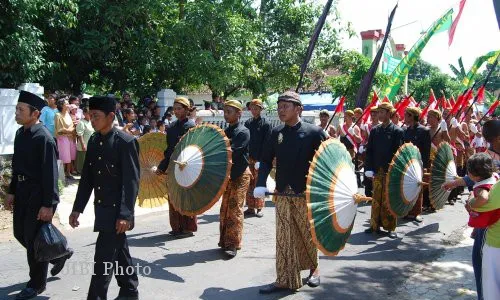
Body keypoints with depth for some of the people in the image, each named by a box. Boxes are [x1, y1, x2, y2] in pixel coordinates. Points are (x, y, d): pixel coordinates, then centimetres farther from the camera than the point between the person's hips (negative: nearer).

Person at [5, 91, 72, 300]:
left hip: (39, 194, -9)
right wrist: (12, 192, 15)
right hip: (22, 191, 9)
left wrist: (48, 204, -20)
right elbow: (17, 166, 15)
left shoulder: (43, 137, -19)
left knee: (34, 238, 1)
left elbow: (50, 173, -20)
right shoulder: (20, 133, 7)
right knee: (20, 233, 18)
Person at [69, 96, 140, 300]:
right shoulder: (93, 141, 6)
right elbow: (87, 177, 11)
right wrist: (77, 208, 9)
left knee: (104, 258, -5)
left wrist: (125, 214, -21)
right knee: (119, 252, 19)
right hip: (101, 208, 7)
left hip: (117, 210, -7)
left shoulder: (126, 142, -15)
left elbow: (131, 181, -17)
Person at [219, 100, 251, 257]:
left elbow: (232, 152, -23)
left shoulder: (243, 132, -12)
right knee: (225, 209, 12)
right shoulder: (226, 131, 12)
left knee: (234, 209, -7)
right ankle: (225, 241, 22)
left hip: (240, 175, -8)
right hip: (227, 174, 8)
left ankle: (233, 244, -1)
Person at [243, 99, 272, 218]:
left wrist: (261, 160, -14)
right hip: (248, 158, 4)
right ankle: (251, 207, 16)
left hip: (259, 159, -4)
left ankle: (259, 208, 11)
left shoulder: (265, 124, -4)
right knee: (249, 183, 7)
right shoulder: (248, 123, 9)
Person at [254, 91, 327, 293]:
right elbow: (266, 160, 8)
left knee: (308, 234, 13)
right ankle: (285, 280, 13)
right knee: (284, 237, 5)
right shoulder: (276, 133, 5)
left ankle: (313, 268, 37)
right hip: (283, 193, 3)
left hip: (307, 193, -3)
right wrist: (261, 184, -5)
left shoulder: (314, 132, -8)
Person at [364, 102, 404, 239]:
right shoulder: (374, 130, 10)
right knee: (376, 199, 8)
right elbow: (369, 150, 8)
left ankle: (390, 227, 11)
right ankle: (375, 225, 16)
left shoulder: (397, 131, -2)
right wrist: (369, 168, -1)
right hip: (377, 171, 4)